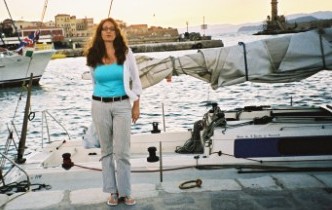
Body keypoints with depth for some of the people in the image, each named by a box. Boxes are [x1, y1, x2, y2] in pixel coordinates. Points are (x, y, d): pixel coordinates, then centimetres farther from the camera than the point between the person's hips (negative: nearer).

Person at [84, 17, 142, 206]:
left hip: (122, 105, -2)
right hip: (100, 106, 2)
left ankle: (125, 192, 8)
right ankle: (113, 191, 16)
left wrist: (136, 106, 1)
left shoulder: (126, 52, -2)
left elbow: (136, 80, 3)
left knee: (122, 151, -3)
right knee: (107, 150, 8)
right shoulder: (93, 56, 2)